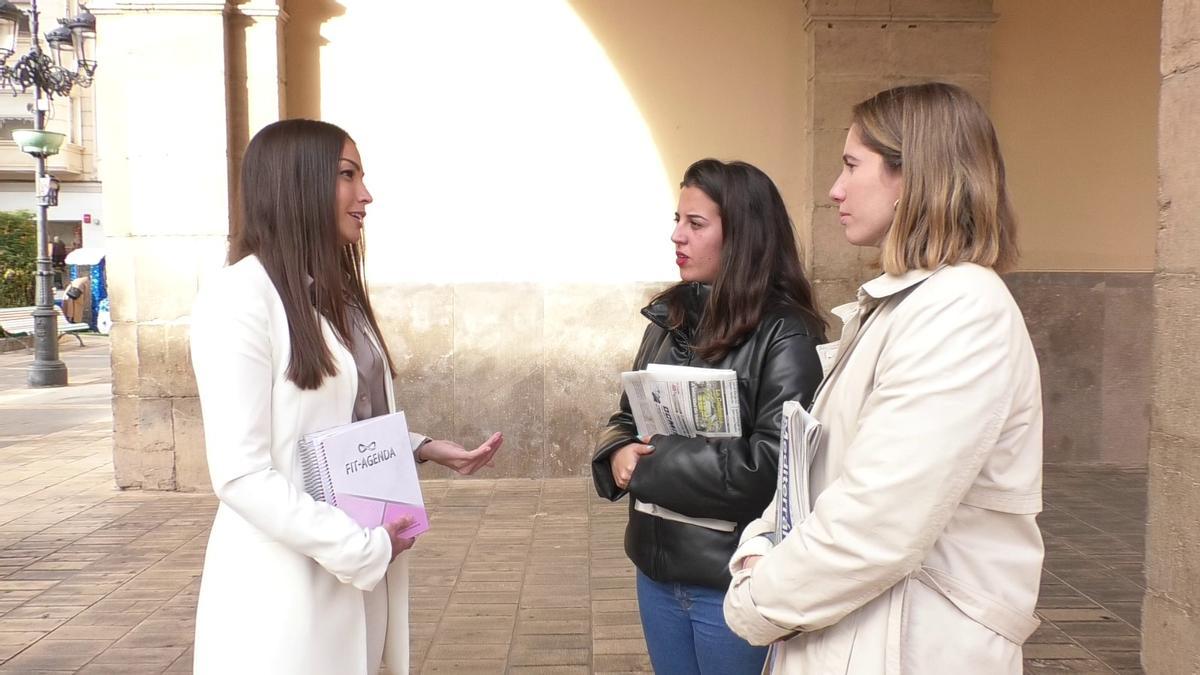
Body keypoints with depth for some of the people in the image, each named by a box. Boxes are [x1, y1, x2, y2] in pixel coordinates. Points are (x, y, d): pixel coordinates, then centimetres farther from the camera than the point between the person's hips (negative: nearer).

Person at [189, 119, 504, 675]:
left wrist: (428, 449, 2)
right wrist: (364, 547, -17)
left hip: (357, 567, 8)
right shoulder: (239, 296, -16)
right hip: (287, 578, -8)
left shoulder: (335, 291, 11)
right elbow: (241, 475, -20)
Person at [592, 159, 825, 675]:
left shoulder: (785, 334, -15)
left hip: (734, 578, -6)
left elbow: (773, 463, -23)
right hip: (656, 564, 6)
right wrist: (618, 452, -9)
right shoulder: (671, 316, 7)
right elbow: (627, 414, 14)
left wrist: (650, 466, -17)